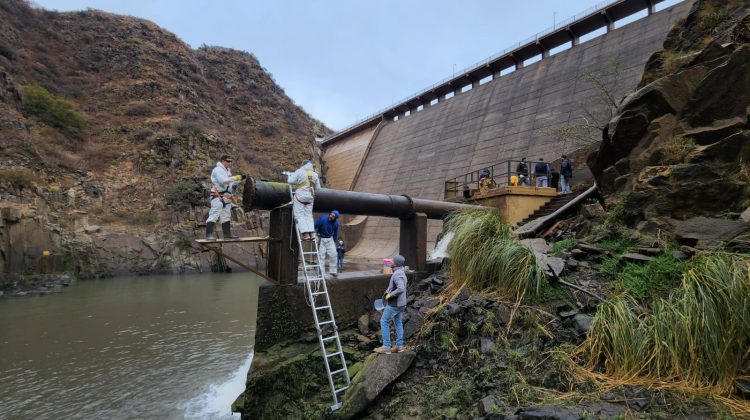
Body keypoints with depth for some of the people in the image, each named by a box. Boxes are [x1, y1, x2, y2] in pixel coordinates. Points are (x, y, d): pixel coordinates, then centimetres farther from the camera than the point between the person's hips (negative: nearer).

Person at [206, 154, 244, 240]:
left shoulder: (227, 170, 20)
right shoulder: (218, 170, -11)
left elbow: (230, 183, 20)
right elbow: (223, 181, -26)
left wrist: (239, 180, 4)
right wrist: (235, 178, -24)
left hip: (226, 197, 10)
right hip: (218, 197, -10)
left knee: (226, 216, 14)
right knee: (214, 214, -14)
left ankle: (227, 233, 20)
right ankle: (209, 234, -17)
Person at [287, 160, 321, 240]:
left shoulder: (299, 172, -9)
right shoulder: (314, 175, 8)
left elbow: (291, 181, -10)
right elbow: (317, 187, 12)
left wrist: (289, 175, 10)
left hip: (300, 196, -5)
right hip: (309, 197, 5)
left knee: (300, 215, -2)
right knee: (308, 215, 11)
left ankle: (305, 234, -10)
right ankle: (312, 233, 1)